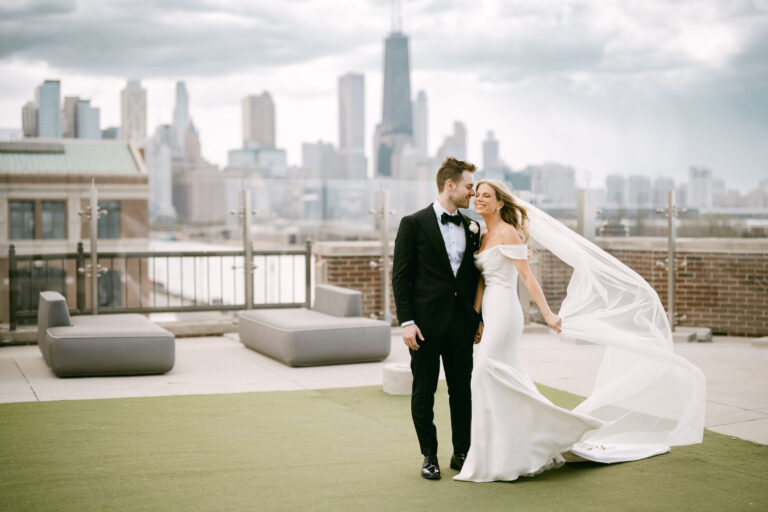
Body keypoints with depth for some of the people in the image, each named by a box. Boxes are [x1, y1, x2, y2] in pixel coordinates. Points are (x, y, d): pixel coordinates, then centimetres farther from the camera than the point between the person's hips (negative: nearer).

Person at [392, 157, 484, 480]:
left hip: (461, 322, 4)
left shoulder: (471, 228, 11)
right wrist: (406, 322, -13)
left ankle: (461, 453, 23)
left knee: (461, 389, 10)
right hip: (426, 323, -4)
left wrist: (480, 318, 11)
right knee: (424, 392, 5)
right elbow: (400, 276, -7)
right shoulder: (414, 224, -5)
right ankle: (429, 456, 17)